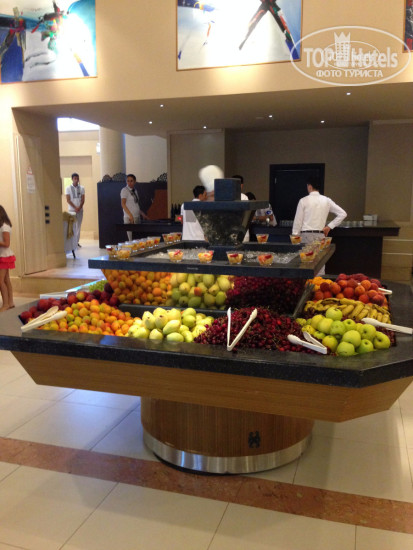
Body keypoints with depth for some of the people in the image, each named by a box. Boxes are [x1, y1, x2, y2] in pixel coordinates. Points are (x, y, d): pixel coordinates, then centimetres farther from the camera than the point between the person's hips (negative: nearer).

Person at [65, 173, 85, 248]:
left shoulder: (81, 188, 6)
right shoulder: (68, 188, 1)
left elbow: (83, 199, 3)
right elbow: (68, 200, -3)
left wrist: (79, 207, -12)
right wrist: (75, 207, -13)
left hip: (80, 210, 2)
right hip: (71, 210, -2)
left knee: (78, 226, 5)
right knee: (73, 226, -5)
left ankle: (77, 242, 11)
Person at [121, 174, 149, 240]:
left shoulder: (135, 191, 16)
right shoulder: (124, 190, -4)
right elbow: (123, 204, -13)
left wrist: (142, 214, 13)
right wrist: (130, 215, -22)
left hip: (137, 217, 7)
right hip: (129, 218, -7)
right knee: (132, 240, -10)